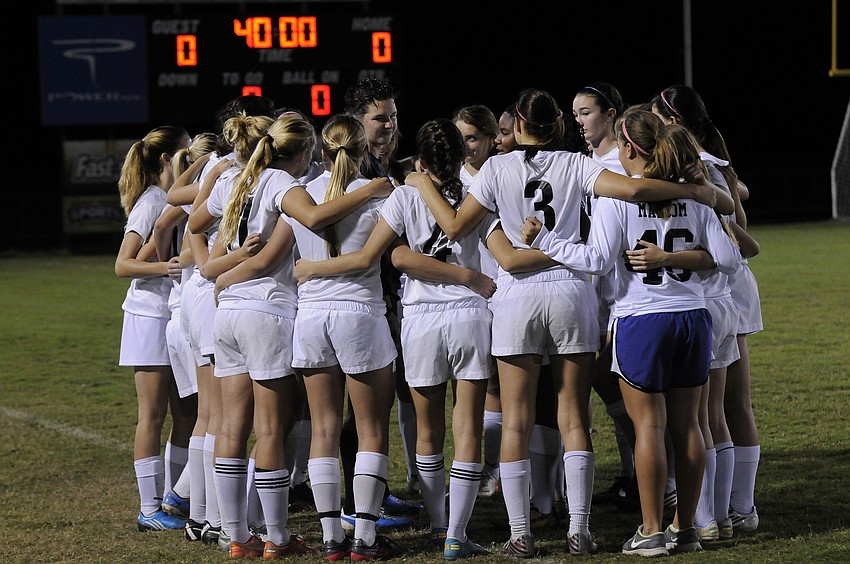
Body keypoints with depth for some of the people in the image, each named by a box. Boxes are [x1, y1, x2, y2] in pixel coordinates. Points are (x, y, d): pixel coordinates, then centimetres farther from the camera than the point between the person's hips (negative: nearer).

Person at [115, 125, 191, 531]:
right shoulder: (151, 202, -13)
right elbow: (123, 265, -18)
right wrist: (169, 266, -30)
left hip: (177, 315, 8)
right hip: (151, 317, -8)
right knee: (153, 415, -4)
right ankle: (149, 510, 0)